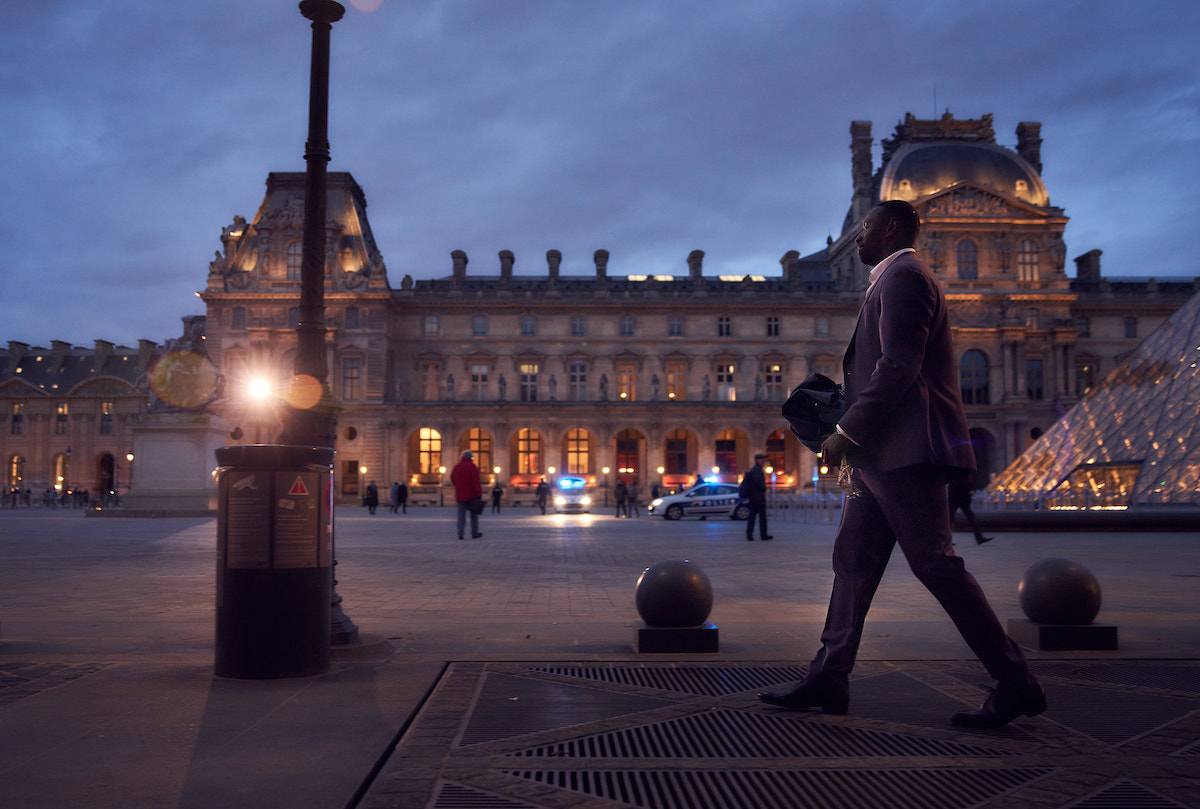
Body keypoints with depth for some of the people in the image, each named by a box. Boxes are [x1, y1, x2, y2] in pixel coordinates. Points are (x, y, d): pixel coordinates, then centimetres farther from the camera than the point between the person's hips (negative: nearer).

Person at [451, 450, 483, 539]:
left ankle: (460, 533, -10)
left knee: (461, 514, 4)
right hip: (471, 495, -4)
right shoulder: (472, 467, -9)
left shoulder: (456, 467, 7)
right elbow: (476, 482, -15)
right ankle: (474, 534, 14)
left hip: (460, 495, 4)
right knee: (473, 515, 9)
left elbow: (452, 479, 18)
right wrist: (479, 493, -14)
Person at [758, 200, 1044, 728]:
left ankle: (1015, 684, 0)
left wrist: (847, 432, -17)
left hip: (906, 449, -11)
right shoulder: (894, 280, 25)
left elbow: (899, 366, -19)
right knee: (852, 559, 8)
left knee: (935, 564, -9)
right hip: (881, 453, 11)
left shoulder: (903, 277, -8)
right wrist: (851, 435, 17)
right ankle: (829, 679, 12)